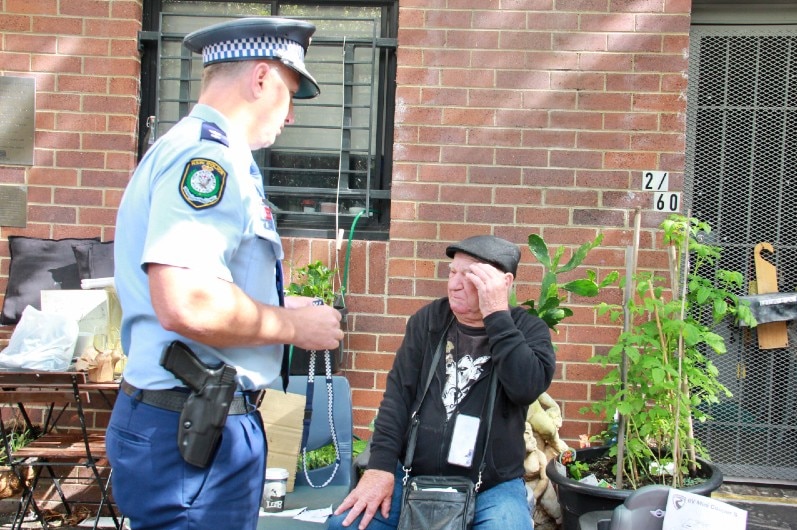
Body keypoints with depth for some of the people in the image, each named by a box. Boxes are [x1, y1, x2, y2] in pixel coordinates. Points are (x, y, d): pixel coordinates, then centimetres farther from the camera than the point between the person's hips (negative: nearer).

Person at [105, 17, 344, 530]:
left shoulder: (194, 149, 16)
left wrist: (278, 308, 18)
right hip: (193, 433, -10)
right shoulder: (206, 152, -17)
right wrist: (293, 325, -14)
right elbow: (186, 305, -30)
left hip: (205, 423, 10)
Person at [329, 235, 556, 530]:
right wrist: (381, 466, -11)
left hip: (493, 487, -2)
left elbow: (527, 388, -21)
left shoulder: (528, 330, -2)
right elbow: (398, 394, 0)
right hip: (414, 476, 3)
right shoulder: (428, 320, 5)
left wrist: (497, 316, -22)